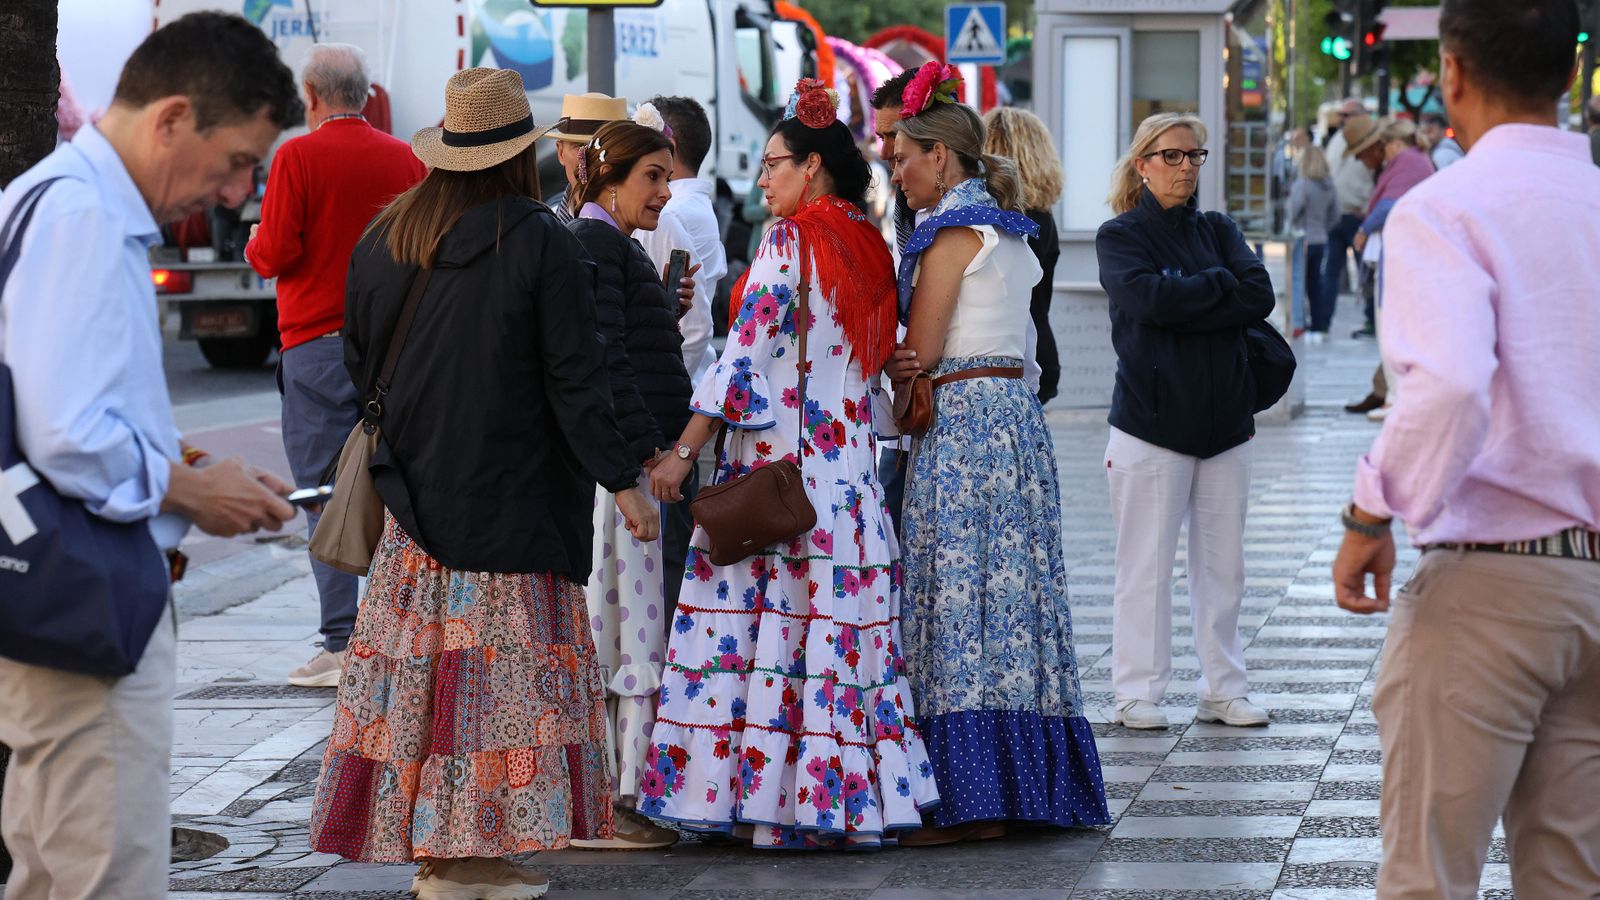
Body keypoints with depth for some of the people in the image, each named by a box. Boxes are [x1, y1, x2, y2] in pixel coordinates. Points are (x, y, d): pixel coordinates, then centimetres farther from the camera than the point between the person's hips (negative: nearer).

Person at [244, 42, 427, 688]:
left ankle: (342, 647, -5)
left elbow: (275, 254, -11)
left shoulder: (298, 157, -8)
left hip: (318, 345, -4)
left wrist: (253, 246, 10)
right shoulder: (407, 160, 5)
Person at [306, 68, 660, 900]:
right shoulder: (541, 243, -11)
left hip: (414, 492, 5)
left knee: (413, 658, 8)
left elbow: (357, 362, 14)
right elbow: (575, 379, -12)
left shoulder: (382, 238, 5)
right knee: (502, 665, 1)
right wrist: (623, 483, -6)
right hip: (511, 492, -5)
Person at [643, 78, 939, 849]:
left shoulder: (792, 240, -9)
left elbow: (745, 358, -14)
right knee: (841, 624, 7)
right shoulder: (868, 246, 13)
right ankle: (855, 799, 8)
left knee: (768, 622, -5)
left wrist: (684, 450, -14)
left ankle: (773, 797, -6)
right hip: (850, 459, 8)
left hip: (775, 458, -8)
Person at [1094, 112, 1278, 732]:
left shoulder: (1218, 231, 13)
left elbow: (1260, 297, -3)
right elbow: (1148, 297, -18)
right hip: (1152, 419, -4)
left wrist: (1183, 304, -12)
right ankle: (1137, 693, 5)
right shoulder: (1120, 237, 1)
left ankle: (1223, 690, 14)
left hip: (1224, 418, 4)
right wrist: (1221, 285, -6)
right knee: (1146, 564, -3)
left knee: (1223, 563, 6)